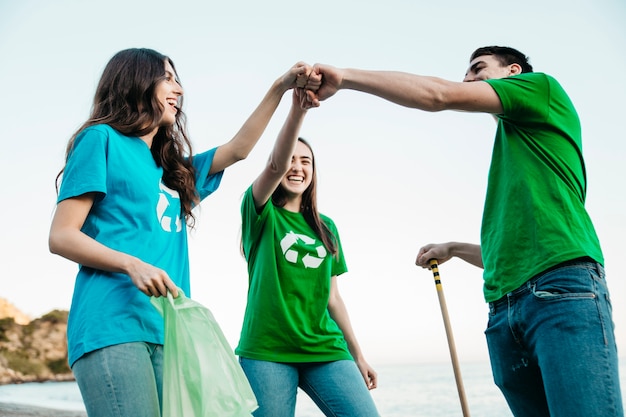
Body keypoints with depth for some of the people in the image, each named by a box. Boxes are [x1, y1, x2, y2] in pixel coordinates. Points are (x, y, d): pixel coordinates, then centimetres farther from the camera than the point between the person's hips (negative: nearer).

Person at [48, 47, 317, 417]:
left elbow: (238, 149, 27)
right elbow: (61, 237, -2)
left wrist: (280, 88, 22)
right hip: (113, 325, -7)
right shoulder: (102, 140, 4)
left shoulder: (174, 168, 25)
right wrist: (132, 264, -17)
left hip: (166, 331, 7)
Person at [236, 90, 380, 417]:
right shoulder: (261, 213, 3)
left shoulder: (326, 227, 16)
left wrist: (357, 355, 18)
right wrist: (298, 107, -32)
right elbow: (276, 165, -17)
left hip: (324, 349, 3)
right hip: (268, 351, -3)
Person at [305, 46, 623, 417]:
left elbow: (438, 95, -1)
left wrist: (344, 76, 1)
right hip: (504, 311, 9)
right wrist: (453, 249, 39)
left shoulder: (542, 87, 12)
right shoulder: (507, 157, 33)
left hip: (563, 289, -8)